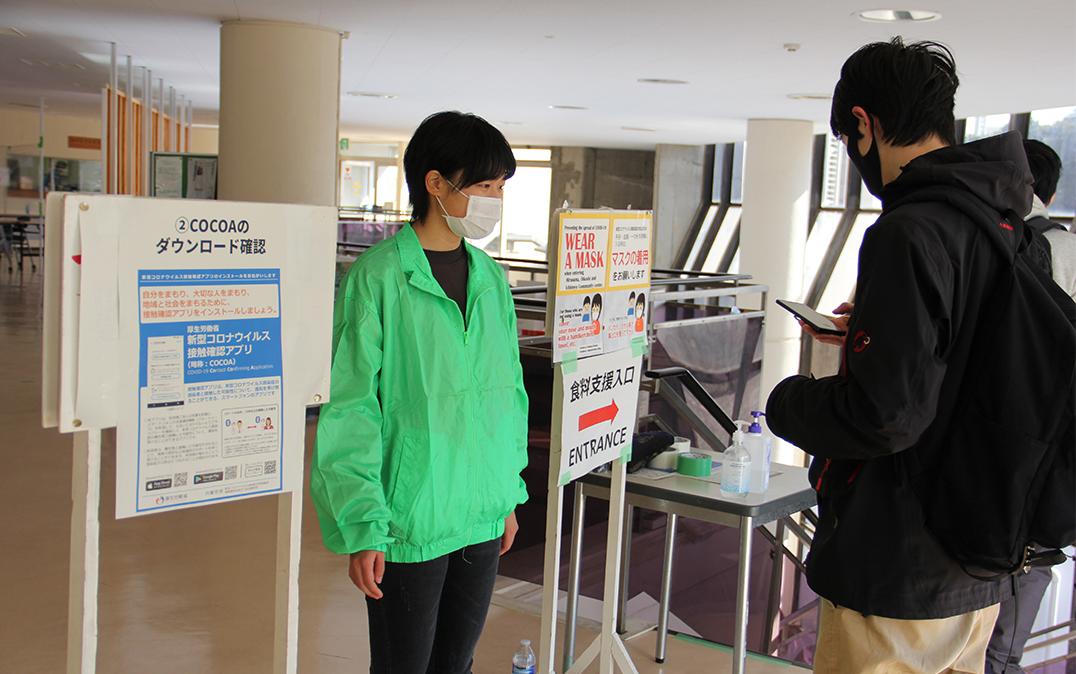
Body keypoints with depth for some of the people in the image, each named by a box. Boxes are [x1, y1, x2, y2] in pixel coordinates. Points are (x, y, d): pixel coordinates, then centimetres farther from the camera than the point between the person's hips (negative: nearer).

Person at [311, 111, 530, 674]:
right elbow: (348, 411, -13)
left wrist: (510, 494, 14)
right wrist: (362, 528, -14)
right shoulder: (378, 276, -13)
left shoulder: (490, 278, 6)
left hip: (482, 516, 6)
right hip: (409, 522, -6)